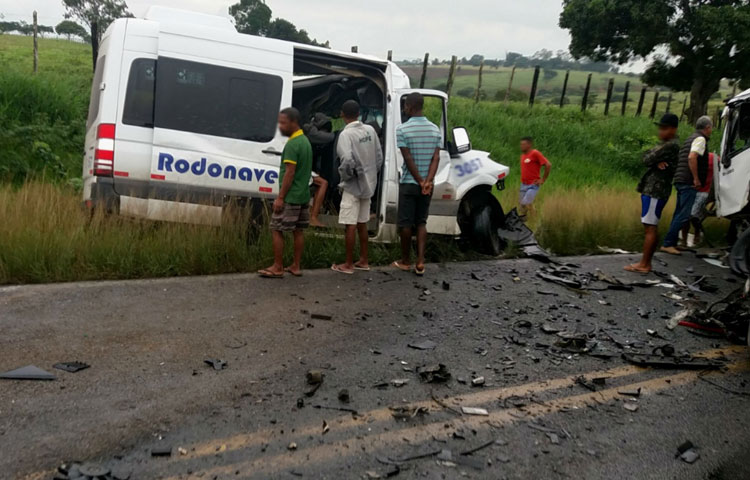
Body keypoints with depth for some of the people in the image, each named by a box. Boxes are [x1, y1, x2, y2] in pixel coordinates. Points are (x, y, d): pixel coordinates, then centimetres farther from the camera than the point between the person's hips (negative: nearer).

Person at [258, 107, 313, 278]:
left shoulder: (292, 144, -16)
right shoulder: (306, 141, 13)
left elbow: (289, 173, -20)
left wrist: (280, 197, -18)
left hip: (290, 197, -9)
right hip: (304, 195, 9)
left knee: (277, 230, -2)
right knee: (298, 231, 11)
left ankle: (277, 268, 0)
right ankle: (296, 266, 17)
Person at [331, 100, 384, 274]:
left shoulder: (346, 134, -17)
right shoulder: (370, 130, 3)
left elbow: (347, 160, -28)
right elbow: (379, 156, 6)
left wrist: (344, 176, -11)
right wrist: (371, 175, 14)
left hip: (353, 186, -7)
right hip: (368, 185, 7)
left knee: (351, 226, 0)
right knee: (362, 224, 16)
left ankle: (348, 264, 6)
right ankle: (364, 261, 24)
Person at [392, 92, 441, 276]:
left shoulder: (402, 129, -11)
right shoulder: (435, 129, 4)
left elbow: (408, 159, -15)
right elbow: (436, 158, -5)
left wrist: (420, 181, -10)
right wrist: (428, 181, -13)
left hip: (409, 183, -4)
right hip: (427, 184, 4)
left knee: (406, 223, 7)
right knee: (421, 222, 12)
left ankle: (405, 262, 17)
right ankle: (420, 262, 4)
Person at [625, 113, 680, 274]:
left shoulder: (670, 145, -14)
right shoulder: (665, 144, 18)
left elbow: (647, 159, -17)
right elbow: (645, 158, 9)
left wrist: (653, 157, 4)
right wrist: (657, 162, -10)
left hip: (655, 191, -10)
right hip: (653, 190, 10)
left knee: (650, 228, -7)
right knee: (652, 228, 11)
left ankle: (644, 265, -5)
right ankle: (647, 262, 16)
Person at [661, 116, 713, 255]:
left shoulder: (691, 138, 20)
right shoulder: (700, 139, -8)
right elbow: (692, 157, -22)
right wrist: (696, 179, -19)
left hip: (681, 181, 10)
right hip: (689, 182, -10)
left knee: (679, 213, 13)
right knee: (684, 214, -10)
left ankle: (672, 243, 15)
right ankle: (668, 244, -11)